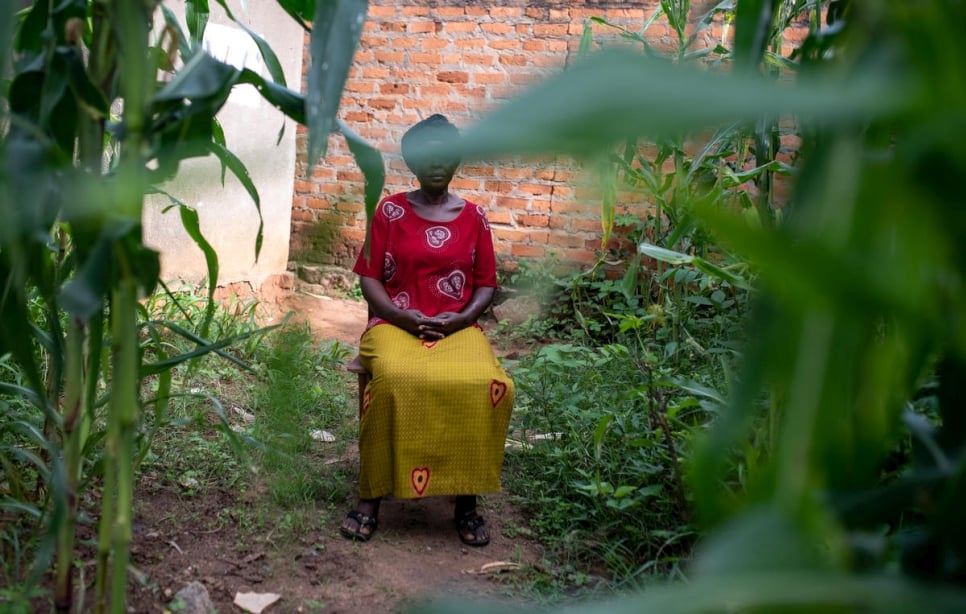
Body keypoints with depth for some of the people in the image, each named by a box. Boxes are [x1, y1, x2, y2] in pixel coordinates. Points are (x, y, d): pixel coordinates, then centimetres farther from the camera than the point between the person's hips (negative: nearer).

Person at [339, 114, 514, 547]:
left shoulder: (473, 216, 11)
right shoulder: (390, 212, 7)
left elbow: (486, 284, 11)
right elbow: (369, 278, 3)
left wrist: (461, 318, -9)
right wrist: (406, 318, -13)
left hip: (458, 328, 2)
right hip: (395, 324, -1)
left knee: (491, 387, -31)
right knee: (394, 380, -37)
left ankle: (466, 500, -16)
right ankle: (370, 498, -22)